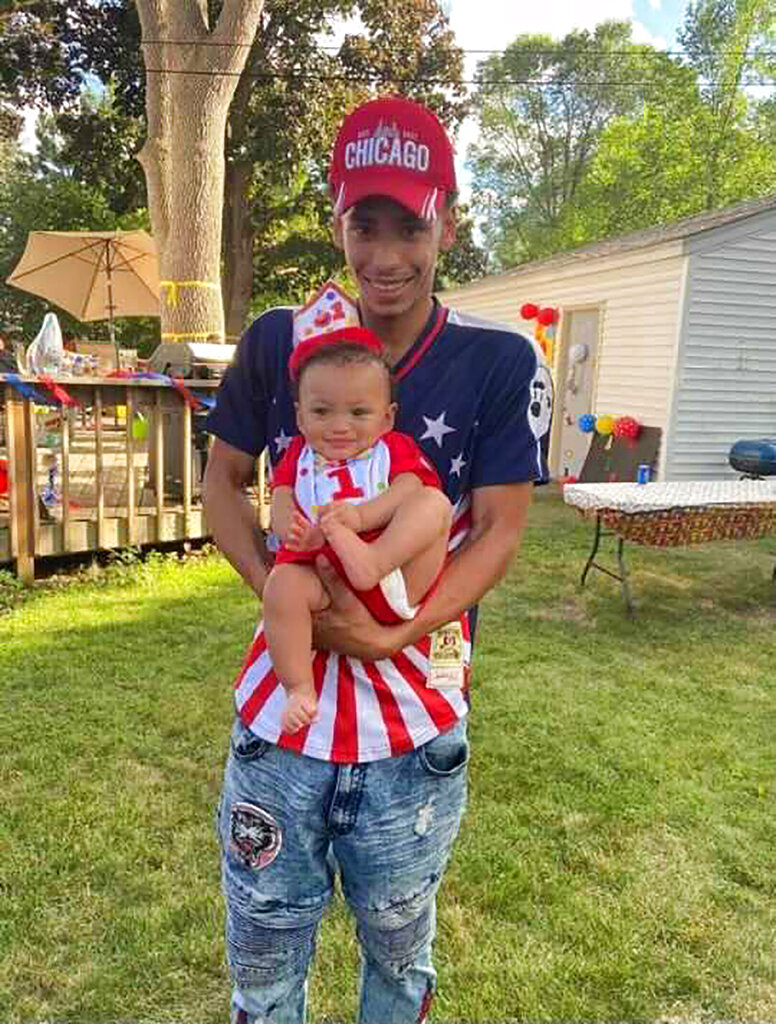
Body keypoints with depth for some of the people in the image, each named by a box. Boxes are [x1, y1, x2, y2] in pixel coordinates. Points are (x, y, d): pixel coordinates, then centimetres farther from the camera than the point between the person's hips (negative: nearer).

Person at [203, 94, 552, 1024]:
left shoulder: (501, 364, -10)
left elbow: (499, 533, -10)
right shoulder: (278, 342, -5)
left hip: (418, 721, -1)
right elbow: (222, 482, 3)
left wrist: (392, 635, -23)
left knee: (399, 948, 25)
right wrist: (273, 587, -15)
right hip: (281, 703, 2)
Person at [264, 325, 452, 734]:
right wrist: (292, 528, -20)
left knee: (433, 502, -20)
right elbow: (281, 500, 6)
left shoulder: (396, 448, 13)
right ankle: (299, 689, -16)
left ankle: (372, 562, -41)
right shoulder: (299, 455, 21)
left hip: (396, 583, -1)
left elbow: (408, 492, -6)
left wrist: (360, 516, -25)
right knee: (282, 584, -30)